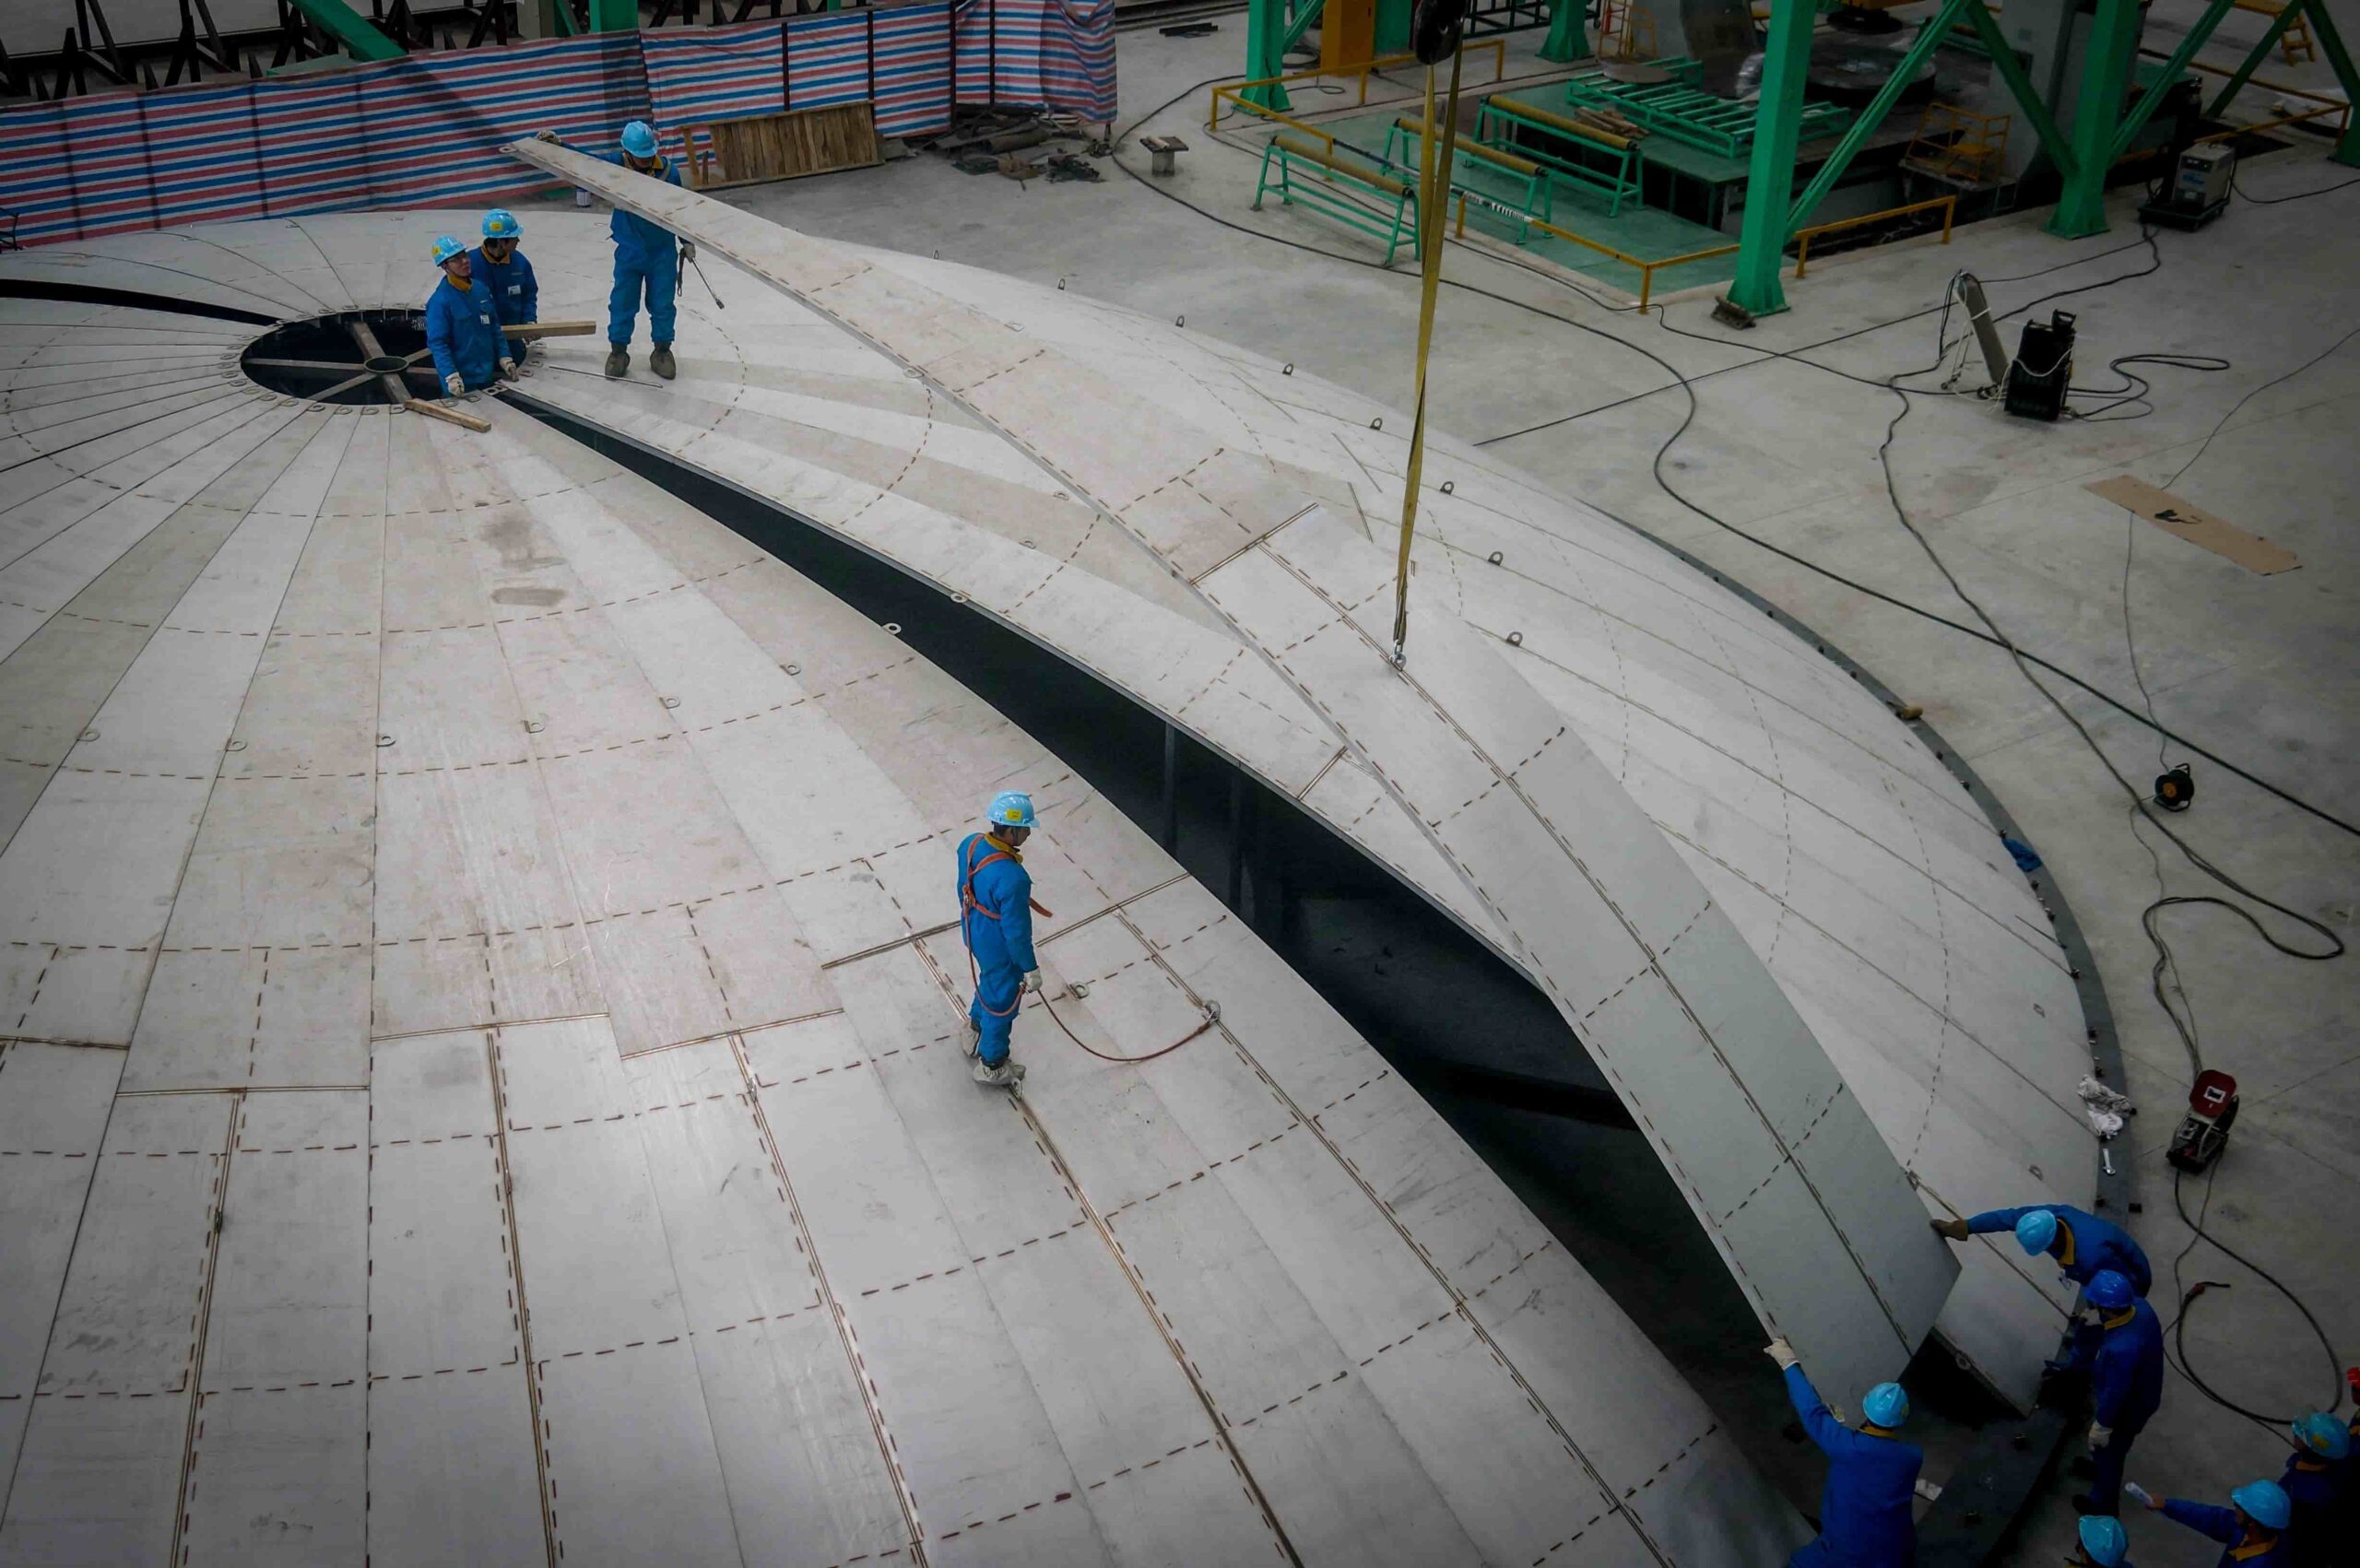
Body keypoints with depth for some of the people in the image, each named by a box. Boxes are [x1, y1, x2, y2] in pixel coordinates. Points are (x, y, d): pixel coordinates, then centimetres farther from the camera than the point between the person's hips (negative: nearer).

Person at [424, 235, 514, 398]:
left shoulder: (481, 288, 4)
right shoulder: (440, 301, -16)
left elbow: (494, 327, 13)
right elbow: (437, 343, -18)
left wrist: (504, 358, 8)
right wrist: (451, 377, -26)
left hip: (487, 374, 7)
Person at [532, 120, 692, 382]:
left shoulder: (668, 170, -10)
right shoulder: (616, 165, -9)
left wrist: (687, 241, 5)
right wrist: (558, 145, -14)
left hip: (662, 252, 0)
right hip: (629, 252, 1)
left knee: (662, 304, 8)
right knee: (622, 303, 7)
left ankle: (662, 352, 24)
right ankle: (618, 352, 21)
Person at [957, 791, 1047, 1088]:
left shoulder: (970, 845, -16)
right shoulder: (1012, 879, -40)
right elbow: (1016, 931, -29)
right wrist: (1030, 969, -14)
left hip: (975, 933, 8)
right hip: (1000, 949, -7)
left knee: (989, 982, 34)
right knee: (1002, 1001, 18)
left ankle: (975, 1035, 59)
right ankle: (991, 1065, 39)